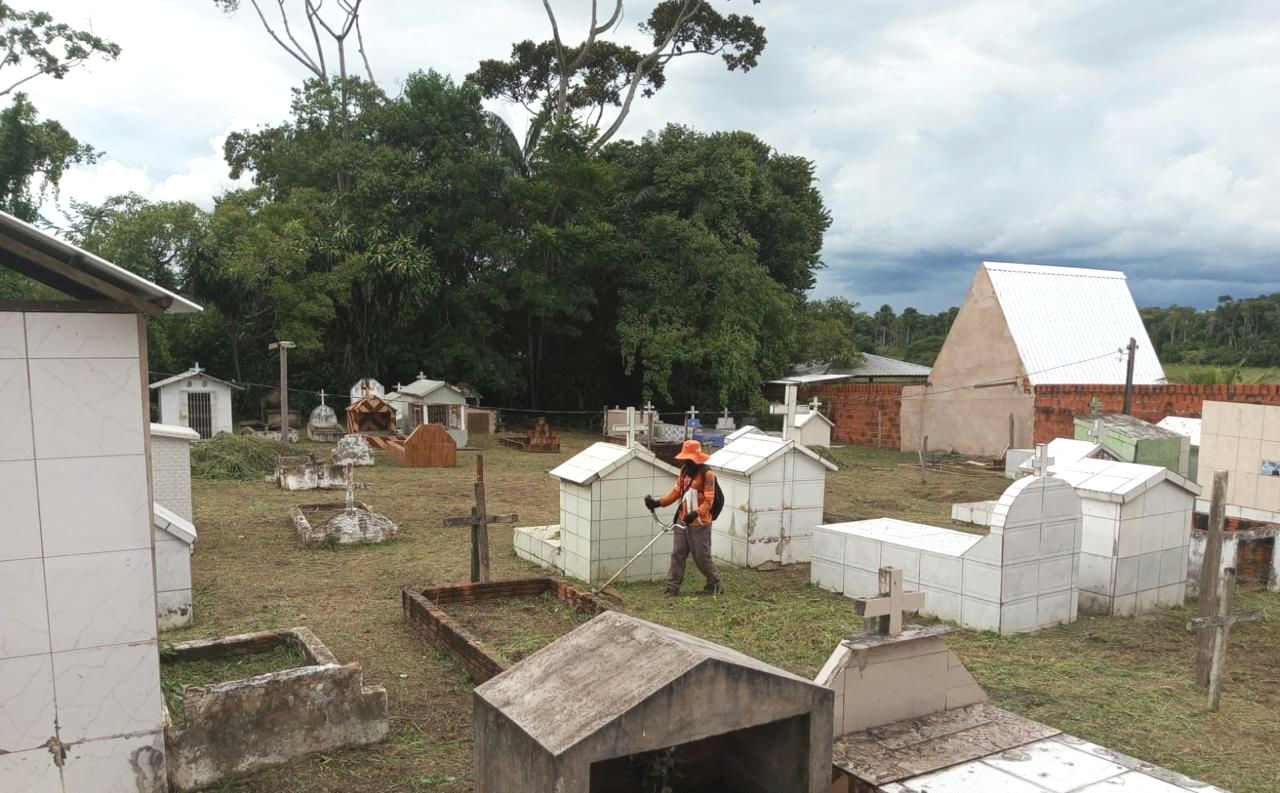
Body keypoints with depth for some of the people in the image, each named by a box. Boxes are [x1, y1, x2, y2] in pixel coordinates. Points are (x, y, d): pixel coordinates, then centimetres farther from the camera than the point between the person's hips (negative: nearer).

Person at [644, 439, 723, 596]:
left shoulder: (707, 474, -14)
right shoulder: (684, 470, 9)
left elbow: (709, 500, -18)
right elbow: (676, 492, 9)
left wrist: (696, 513, -33)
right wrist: (658, 502, -4)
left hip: (700, 524, -7)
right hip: (682, 521, 7)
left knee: (702, 557, 3)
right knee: (677, 554, 6)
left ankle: (714, 583, 25)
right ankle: (672, 588, 11)